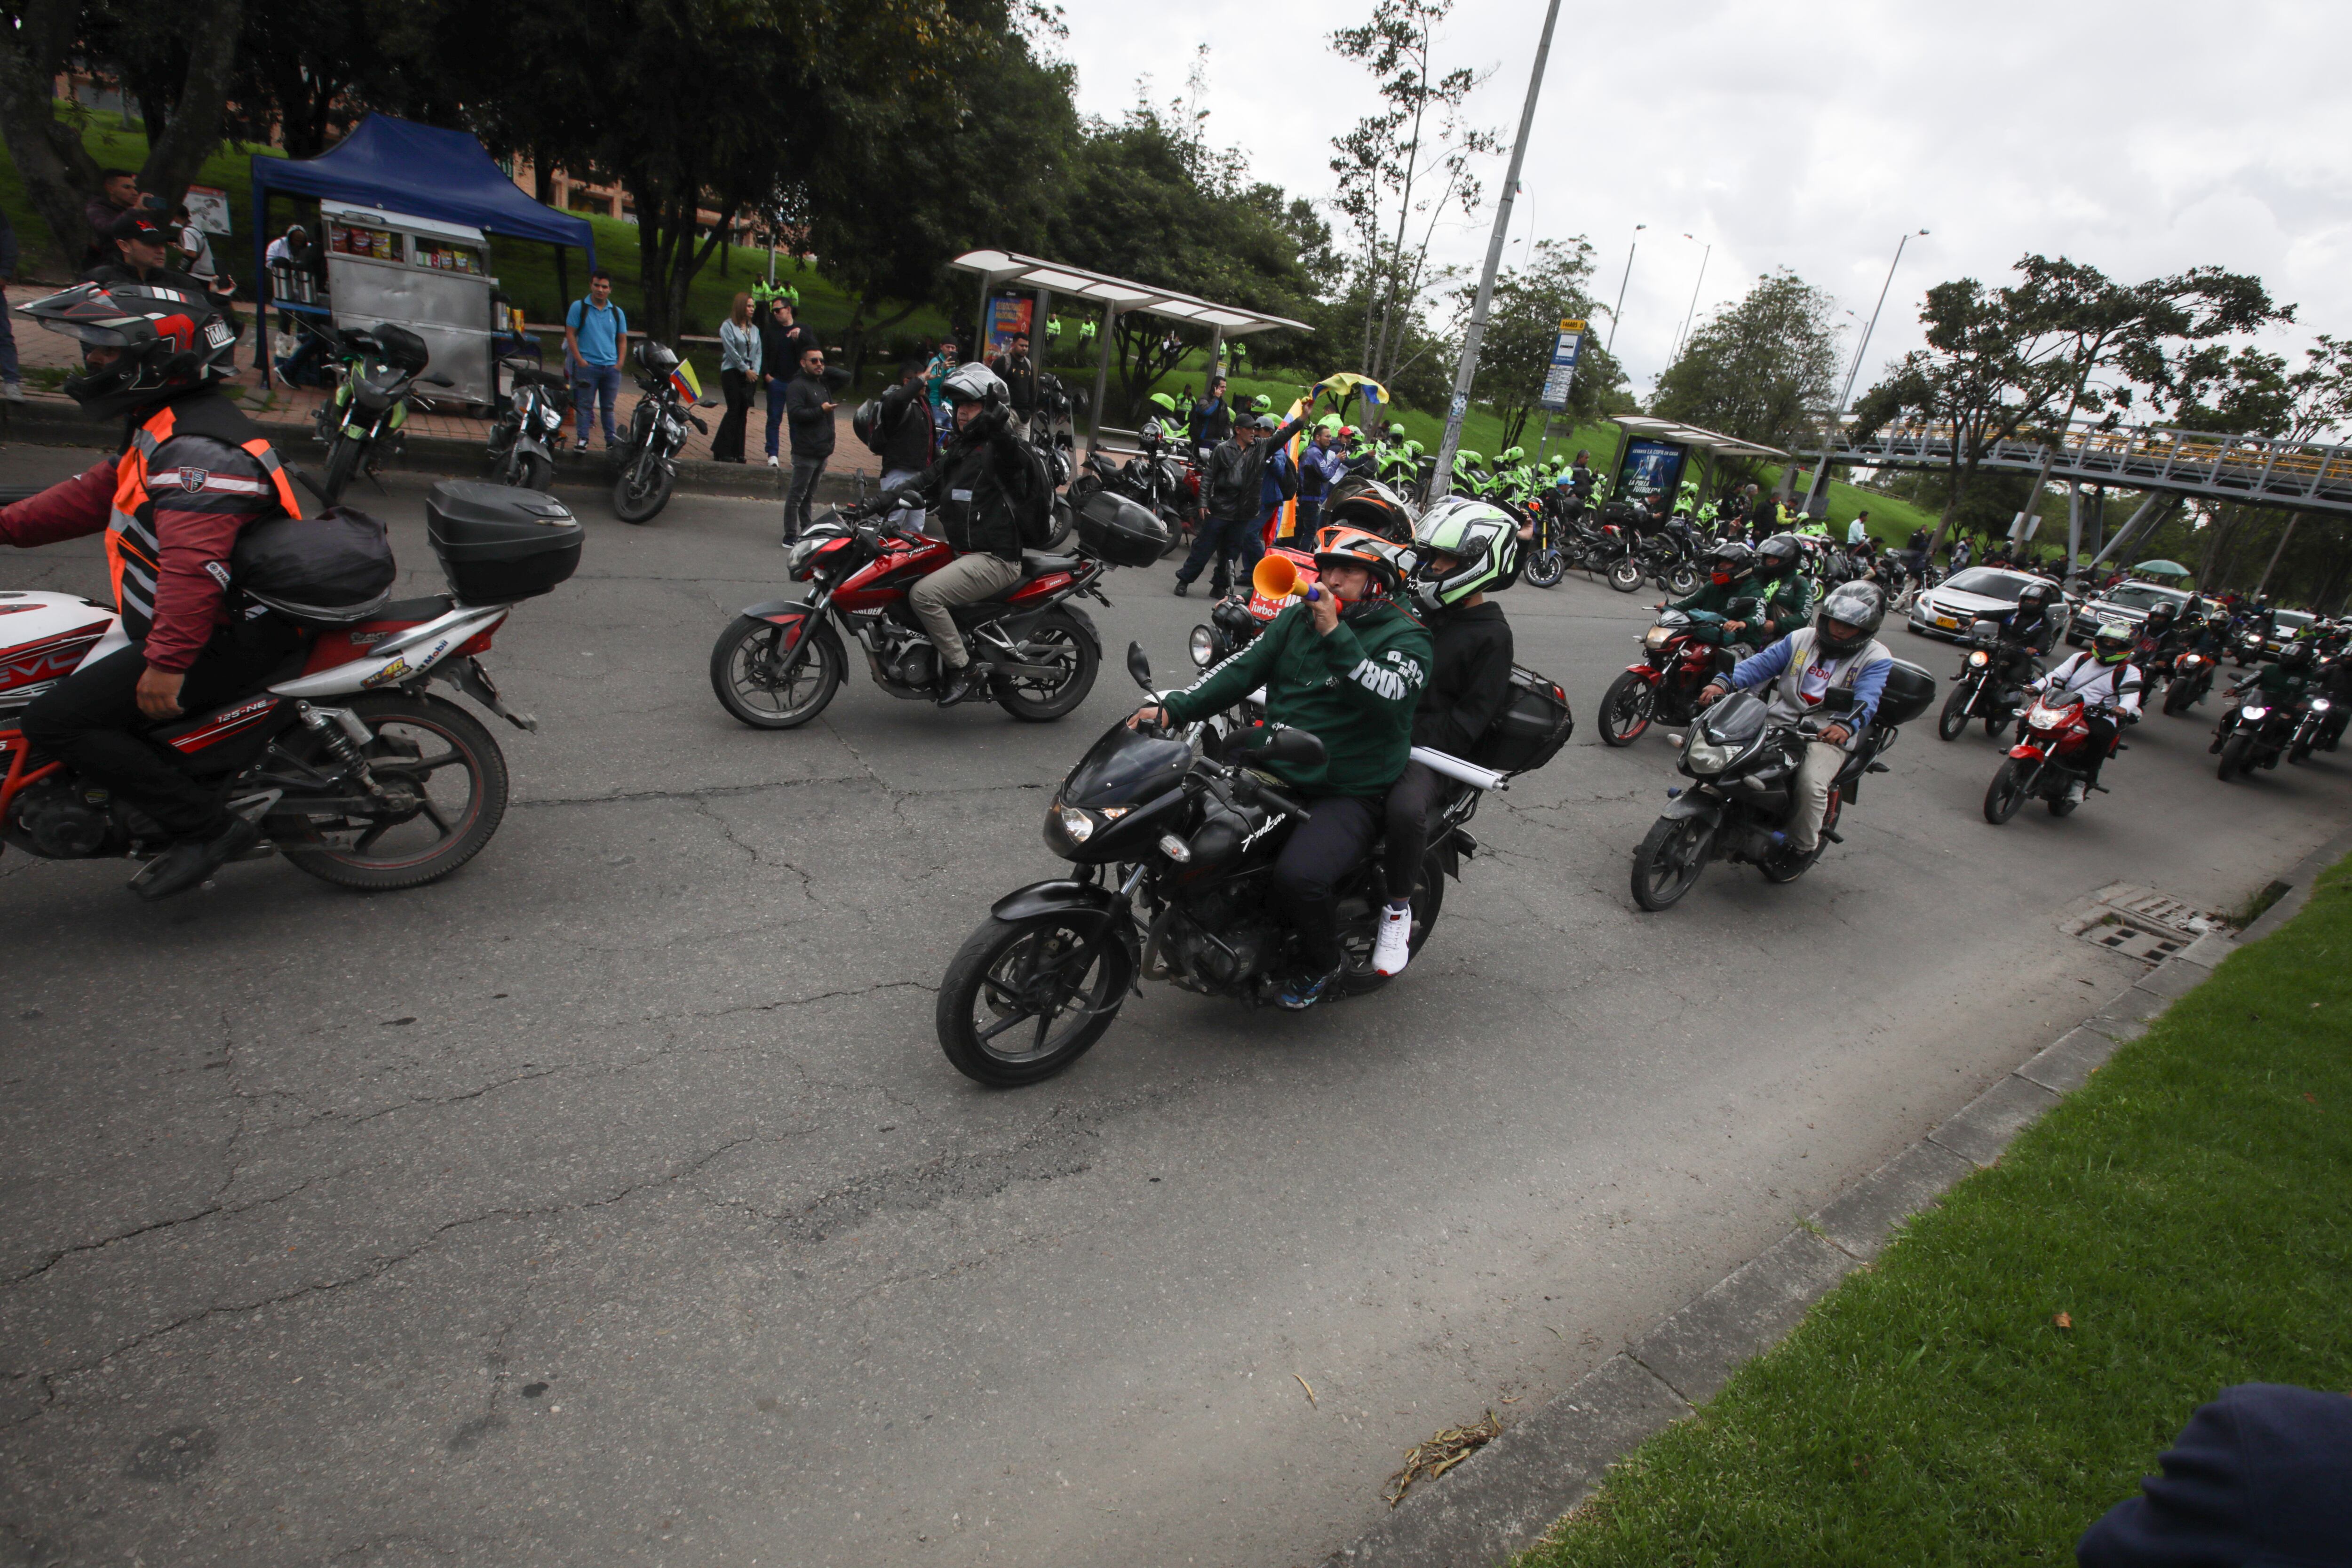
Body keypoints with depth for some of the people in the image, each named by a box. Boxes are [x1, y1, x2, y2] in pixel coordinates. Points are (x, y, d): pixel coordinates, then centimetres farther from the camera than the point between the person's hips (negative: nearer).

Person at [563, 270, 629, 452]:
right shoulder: (579, 307, 2)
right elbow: (570, 334, -1)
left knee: (608, 406, 10)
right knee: (584, 404, -2)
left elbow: (622, 340, 14)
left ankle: (611, 440, 16)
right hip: (587, 366, -3)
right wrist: (579, 360, -10)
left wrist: (619, 363, 1)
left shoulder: (617, 312, 12)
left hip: (611, 367, 3)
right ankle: (582, 439, 1)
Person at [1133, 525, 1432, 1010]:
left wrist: (1335, 634, -27)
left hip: (1349, 793, -6)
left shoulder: (1404, 637, -5)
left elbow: (1389, 698, -25)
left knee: (1297, 878, -30)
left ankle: (1321, 962, 4)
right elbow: (1241, 669, 5)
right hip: (1273, 771, 6)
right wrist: (1172, 709, -8)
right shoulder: (1297, 618, 12)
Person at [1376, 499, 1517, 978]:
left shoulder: (1490, 634, -4)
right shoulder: (1417, 606, 15)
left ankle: (1398, 908, -11)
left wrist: (1415, 747, -19)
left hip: (1427, 748, -7)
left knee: (1406, 810, -36)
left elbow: (1475, 714, -10)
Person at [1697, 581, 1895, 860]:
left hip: (1828, 736, -4)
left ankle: (1803, 847, -4)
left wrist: (1845, 726, -38)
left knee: (1810, 784, -29)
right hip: (1779, 721, 4)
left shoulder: (1876, 658, 0)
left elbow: (1865, 700, -15)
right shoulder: (1802, 638, 11)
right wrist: (1723, 682, -13)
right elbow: (1761, 664, 5)